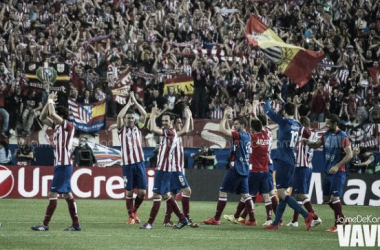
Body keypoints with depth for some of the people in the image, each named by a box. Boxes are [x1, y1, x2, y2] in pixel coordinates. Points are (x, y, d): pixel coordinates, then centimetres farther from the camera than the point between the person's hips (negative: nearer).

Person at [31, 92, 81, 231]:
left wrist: (51, 101, -6)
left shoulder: (68, 126, -11)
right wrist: (49, 101, 9)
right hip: (60, 165, 10)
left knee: (53, 194, -9)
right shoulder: (57, 126, 13)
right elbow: (43, 117, 17)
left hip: (64, 166, -10)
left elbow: (51, 114, -23)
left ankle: (45, 225, -9)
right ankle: (76, 224, 10)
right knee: (67, 194, 9)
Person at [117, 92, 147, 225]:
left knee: (142, 191, -1)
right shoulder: (122, 129, 4)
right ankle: (131, 216, 12)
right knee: (129, 191, 0)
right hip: (127, 164, -2)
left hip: (139, 162, 2)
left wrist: (135, 101, -1)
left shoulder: (138, 127, 12)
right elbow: (119, 116, -13)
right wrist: (129, 103, -6)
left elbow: (144, 114, -2)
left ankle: (135, 211, 23)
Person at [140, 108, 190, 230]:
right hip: (163, 168, 10)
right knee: (166, 195, 15)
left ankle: (150, 223, -5)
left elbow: (153, 129, -26)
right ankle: (182, 219, 18)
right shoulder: (170, 132, 12)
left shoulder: (170, 132, -16)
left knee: (156, 194, -7)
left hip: (164, 168, -10)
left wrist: (153, 115, -14)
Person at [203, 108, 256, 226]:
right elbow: (228, 131, 27)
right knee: (245, 194, 9)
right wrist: (227, 118, 21)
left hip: (235, 168, -9)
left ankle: (216, 219, -1)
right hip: (244, 169, 9)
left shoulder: (240, 135, -14)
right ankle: (252, 220, 4)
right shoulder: (247, 136, 13)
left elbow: (222, 130, -20)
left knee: (222, 192, -2)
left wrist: (225, 117, -7)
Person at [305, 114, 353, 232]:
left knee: (335, 197, -12)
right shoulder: (326, 135, 9)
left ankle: (338, 224, -5)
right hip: (328, 171, 8)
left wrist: (337, 166, -22)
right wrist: (308, 142, -8)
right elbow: (316, 145, 14)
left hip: (338, 172, -8)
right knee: (326, 198, 13)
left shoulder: (343, 137, -12)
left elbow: (349, 154, -15)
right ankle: (342, 219, 26)